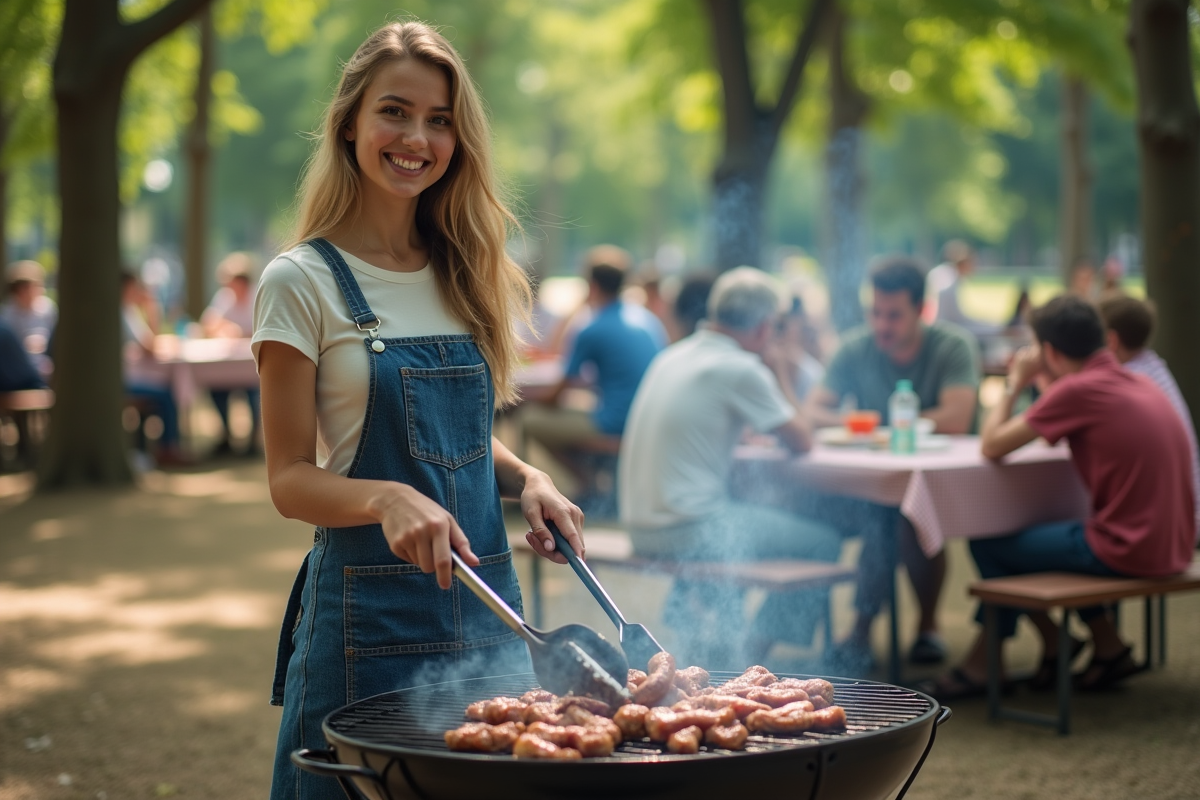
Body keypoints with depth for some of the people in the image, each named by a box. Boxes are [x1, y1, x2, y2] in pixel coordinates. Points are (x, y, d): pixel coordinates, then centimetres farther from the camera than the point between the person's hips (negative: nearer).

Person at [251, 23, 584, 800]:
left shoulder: (465, 275, 9)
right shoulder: (303, 281, -7)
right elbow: (291, 478, -9)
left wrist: (526, 478, -3)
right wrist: (386, 498, -27)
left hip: (485, 603, 5)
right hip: (369, 611, -5)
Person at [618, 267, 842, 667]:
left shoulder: (672, 356, 10)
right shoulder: (740, 368, -14)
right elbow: (801, 441, -4)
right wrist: (778, 371, 6)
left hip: (641, 525, 9)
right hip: (687, 529, -9)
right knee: (824, 542, 5)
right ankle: (753, 652, 9)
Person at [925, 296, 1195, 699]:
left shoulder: (1077, 389, -16)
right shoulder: (1139, 383, 9)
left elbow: (991, 445, -10)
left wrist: (1016, 383, 3)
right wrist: (1047, 382, 19)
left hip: (1126, 552, -9)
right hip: (1173, 549, 9)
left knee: (988, 545, 8)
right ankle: (1107, 647, 31)